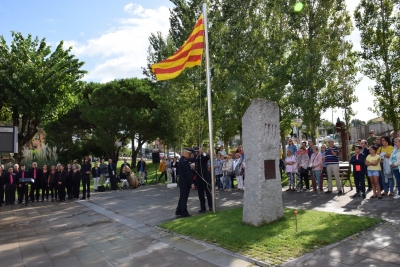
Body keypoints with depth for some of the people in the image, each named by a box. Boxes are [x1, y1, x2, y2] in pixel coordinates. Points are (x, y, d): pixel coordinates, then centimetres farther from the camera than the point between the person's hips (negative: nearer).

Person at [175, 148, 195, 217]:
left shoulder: (181, 160, 11)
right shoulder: (185, 162, -22)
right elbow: (188, 174, -23)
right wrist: (191, 183, -21)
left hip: (182, 182, 10)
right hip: (185, 183, -10)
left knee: (182, 197, 18)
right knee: (184, 198, 0)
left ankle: (178, 211, 26)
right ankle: (184, 213, 10)